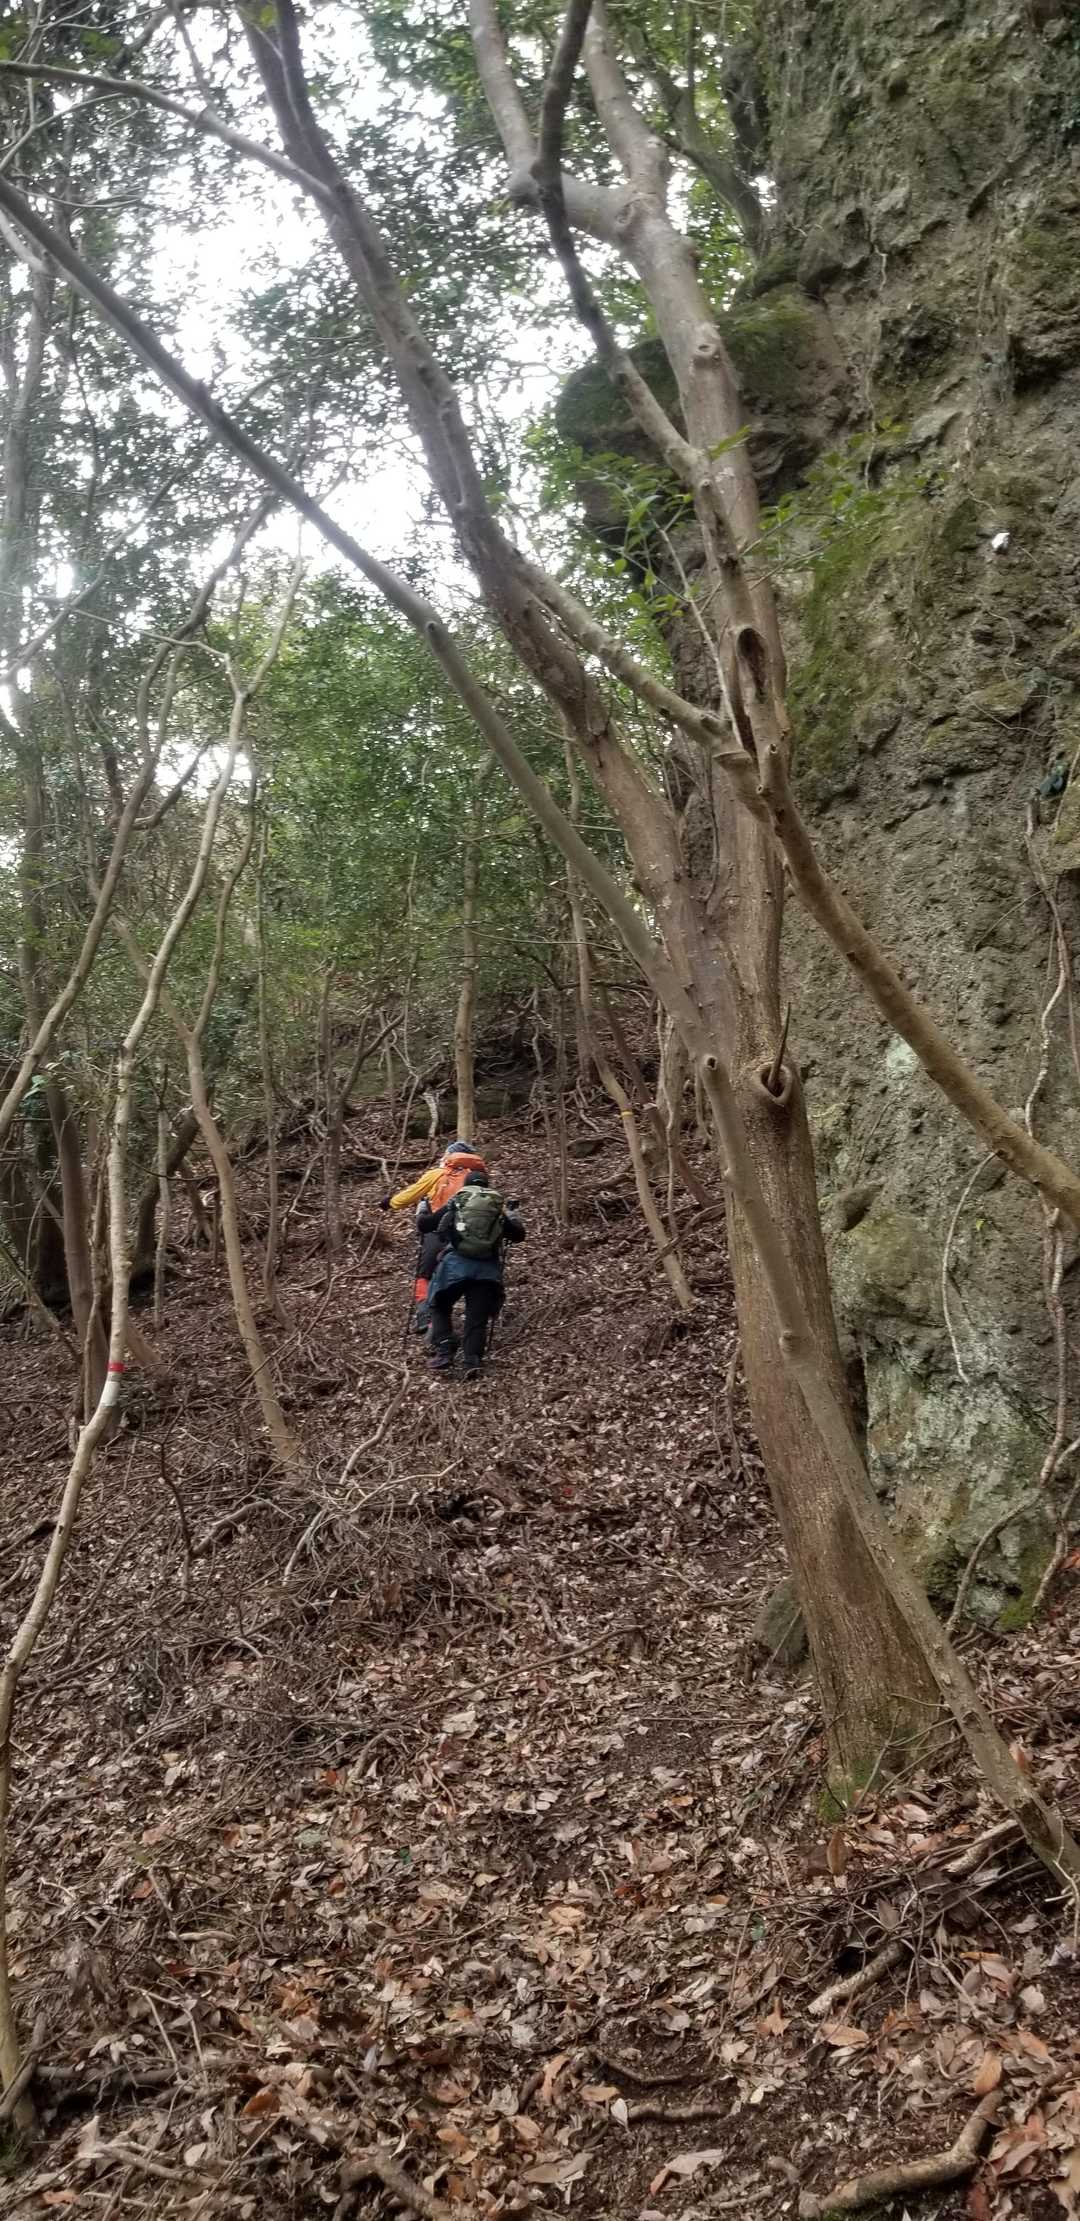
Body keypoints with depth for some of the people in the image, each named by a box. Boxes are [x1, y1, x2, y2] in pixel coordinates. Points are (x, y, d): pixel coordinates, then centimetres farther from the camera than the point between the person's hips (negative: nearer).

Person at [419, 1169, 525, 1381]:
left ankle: (443, 1354, 2)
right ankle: (472, 1362, -9)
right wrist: (509, 1216, 43)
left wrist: (422, 1209, 40)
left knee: (440, 1308, 17)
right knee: (477, 1317, 8)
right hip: (487, 1268, 1)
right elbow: (519, 1234, 26)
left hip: (455, 1263, -1)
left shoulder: (455, 1204, 15)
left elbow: (424, 1224, 19)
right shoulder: (499, 1208, 18)